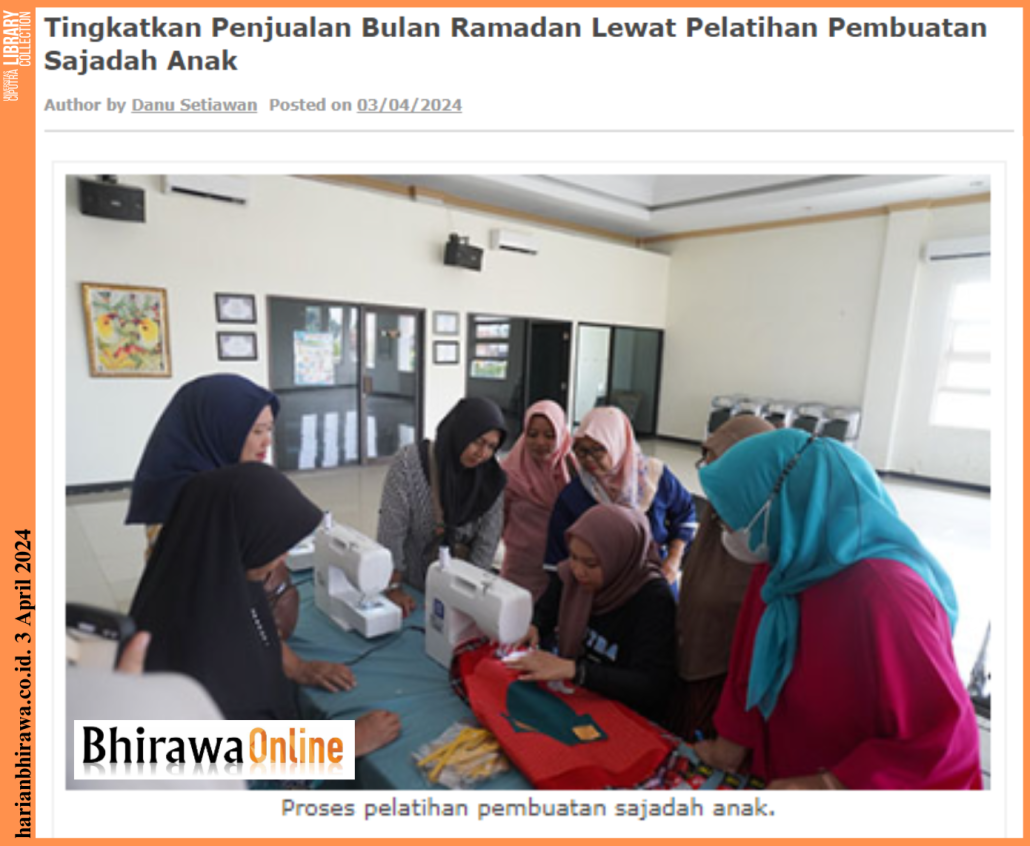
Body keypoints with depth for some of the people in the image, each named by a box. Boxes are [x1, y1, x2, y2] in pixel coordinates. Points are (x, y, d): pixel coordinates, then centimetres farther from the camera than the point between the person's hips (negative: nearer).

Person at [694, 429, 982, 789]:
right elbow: (750, 663, 2)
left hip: (854, 782, -6)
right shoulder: (781, 567, -8)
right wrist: (732, 742, 1)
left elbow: (946, 738, -25)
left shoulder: (885, 595, -31)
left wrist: (827, 785, -25)